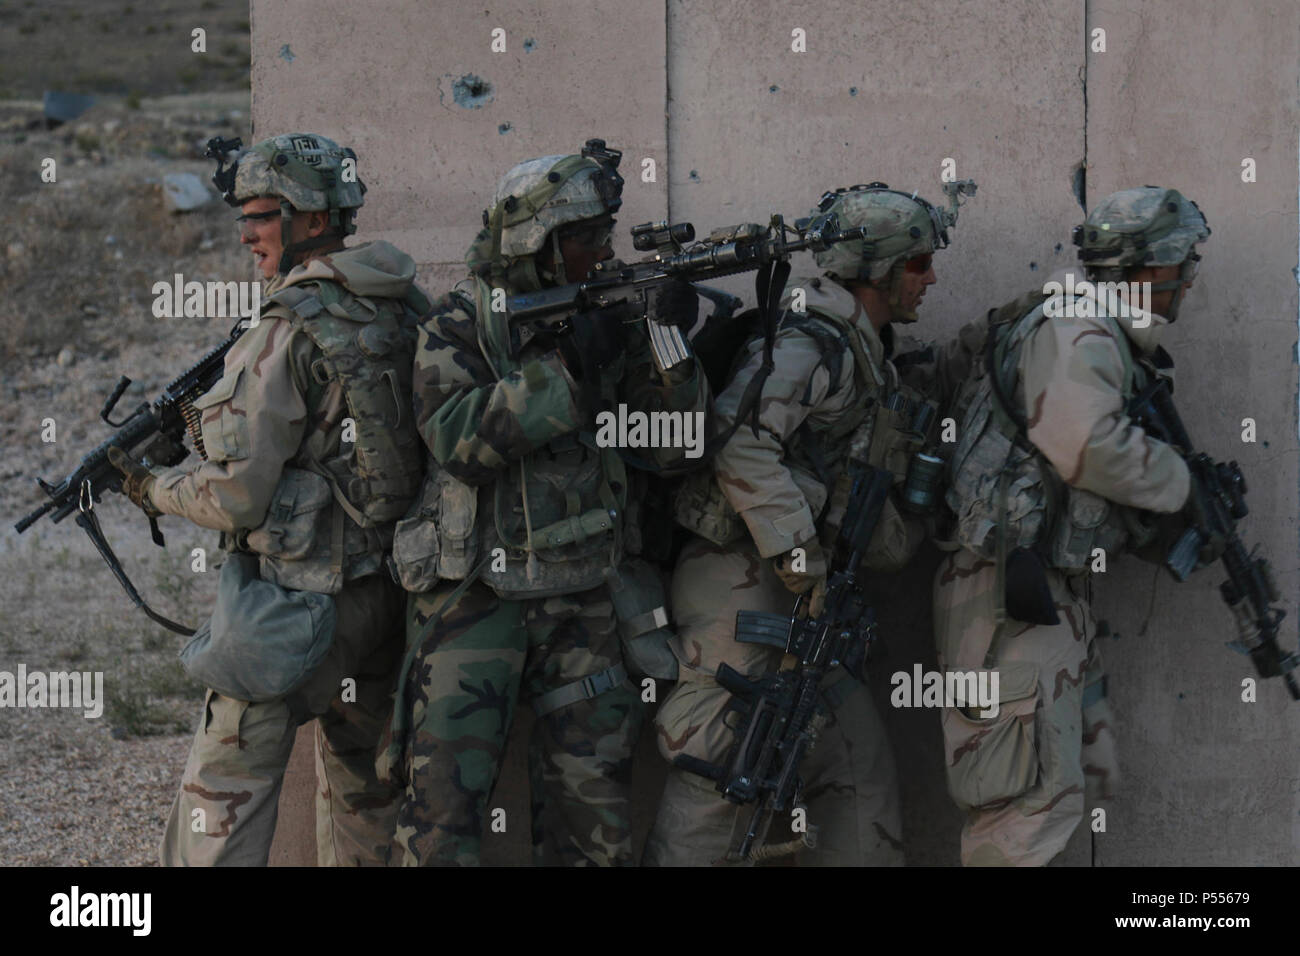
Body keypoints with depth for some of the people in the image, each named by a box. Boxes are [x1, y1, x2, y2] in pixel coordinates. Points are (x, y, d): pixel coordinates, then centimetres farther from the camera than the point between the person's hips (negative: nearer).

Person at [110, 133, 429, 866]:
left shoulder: (288, 336, -18)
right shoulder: (405, 312, 4)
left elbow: (237, 498, -18)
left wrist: (154, 488, 2)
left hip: (297, 606, -8)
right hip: (389, 591, 8)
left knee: (225, 795, -2)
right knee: (363, 783, 18)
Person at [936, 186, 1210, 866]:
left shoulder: (1104, 340, 21)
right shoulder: (1074, 325, -12)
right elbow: (1088, 444, -27)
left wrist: (1166, 529, 9)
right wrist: (1178, 483, -12)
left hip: (1052, 596, 11)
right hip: (1011, 594, -11)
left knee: (1085, 778, 16)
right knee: (1035, 795, -13)